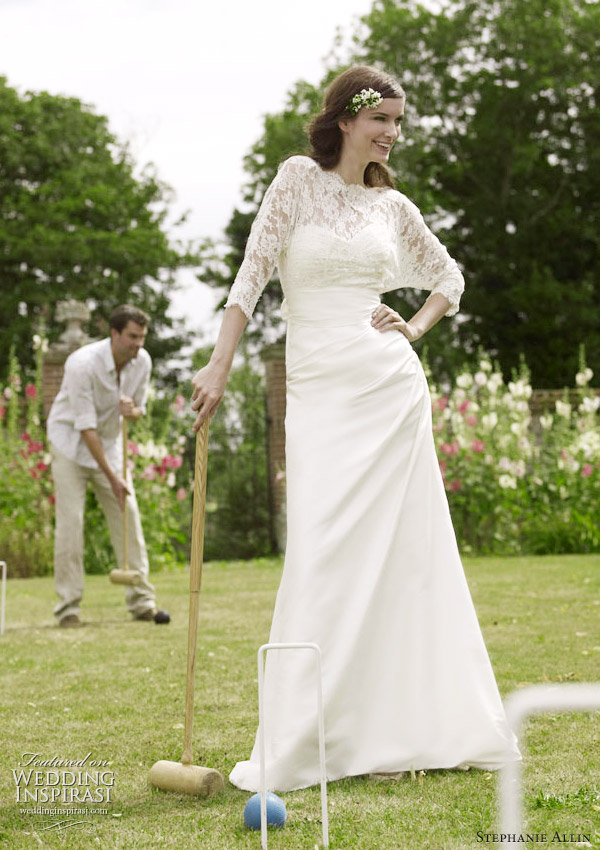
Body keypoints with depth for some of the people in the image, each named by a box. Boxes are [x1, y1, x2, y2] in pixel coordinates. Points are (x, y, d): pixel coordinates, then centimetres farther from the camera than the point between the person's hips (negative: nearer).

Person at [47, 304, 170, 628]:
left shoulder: (142, 361, -9)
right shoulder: (83, 364, -27)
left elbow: (139, 407, 6)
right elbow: (85, 426, -27)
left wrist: (132, 409, -21)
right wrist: (112, 477, -27)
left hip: (110, 442, 5)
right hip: (71, 441, -5)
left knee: (128, 516, -2)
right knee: (70, 520, -13)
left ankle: (141, 601, 3)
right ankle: (68, 606, -8)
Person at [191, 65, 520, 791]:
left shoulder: (392, 206, 11)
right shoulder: (298, 179, 2)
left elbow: (447, 276, 25)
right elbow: (252, 272, -5)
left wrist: (416, 328, 7)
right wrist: (220, 365, -12)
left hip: (391, 387, 3)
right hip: (318, 390, -3)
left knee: (404, 552, 2)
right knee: (320, 555, -8)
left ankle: (413, 728, 13)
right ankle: (293, 750, -3)